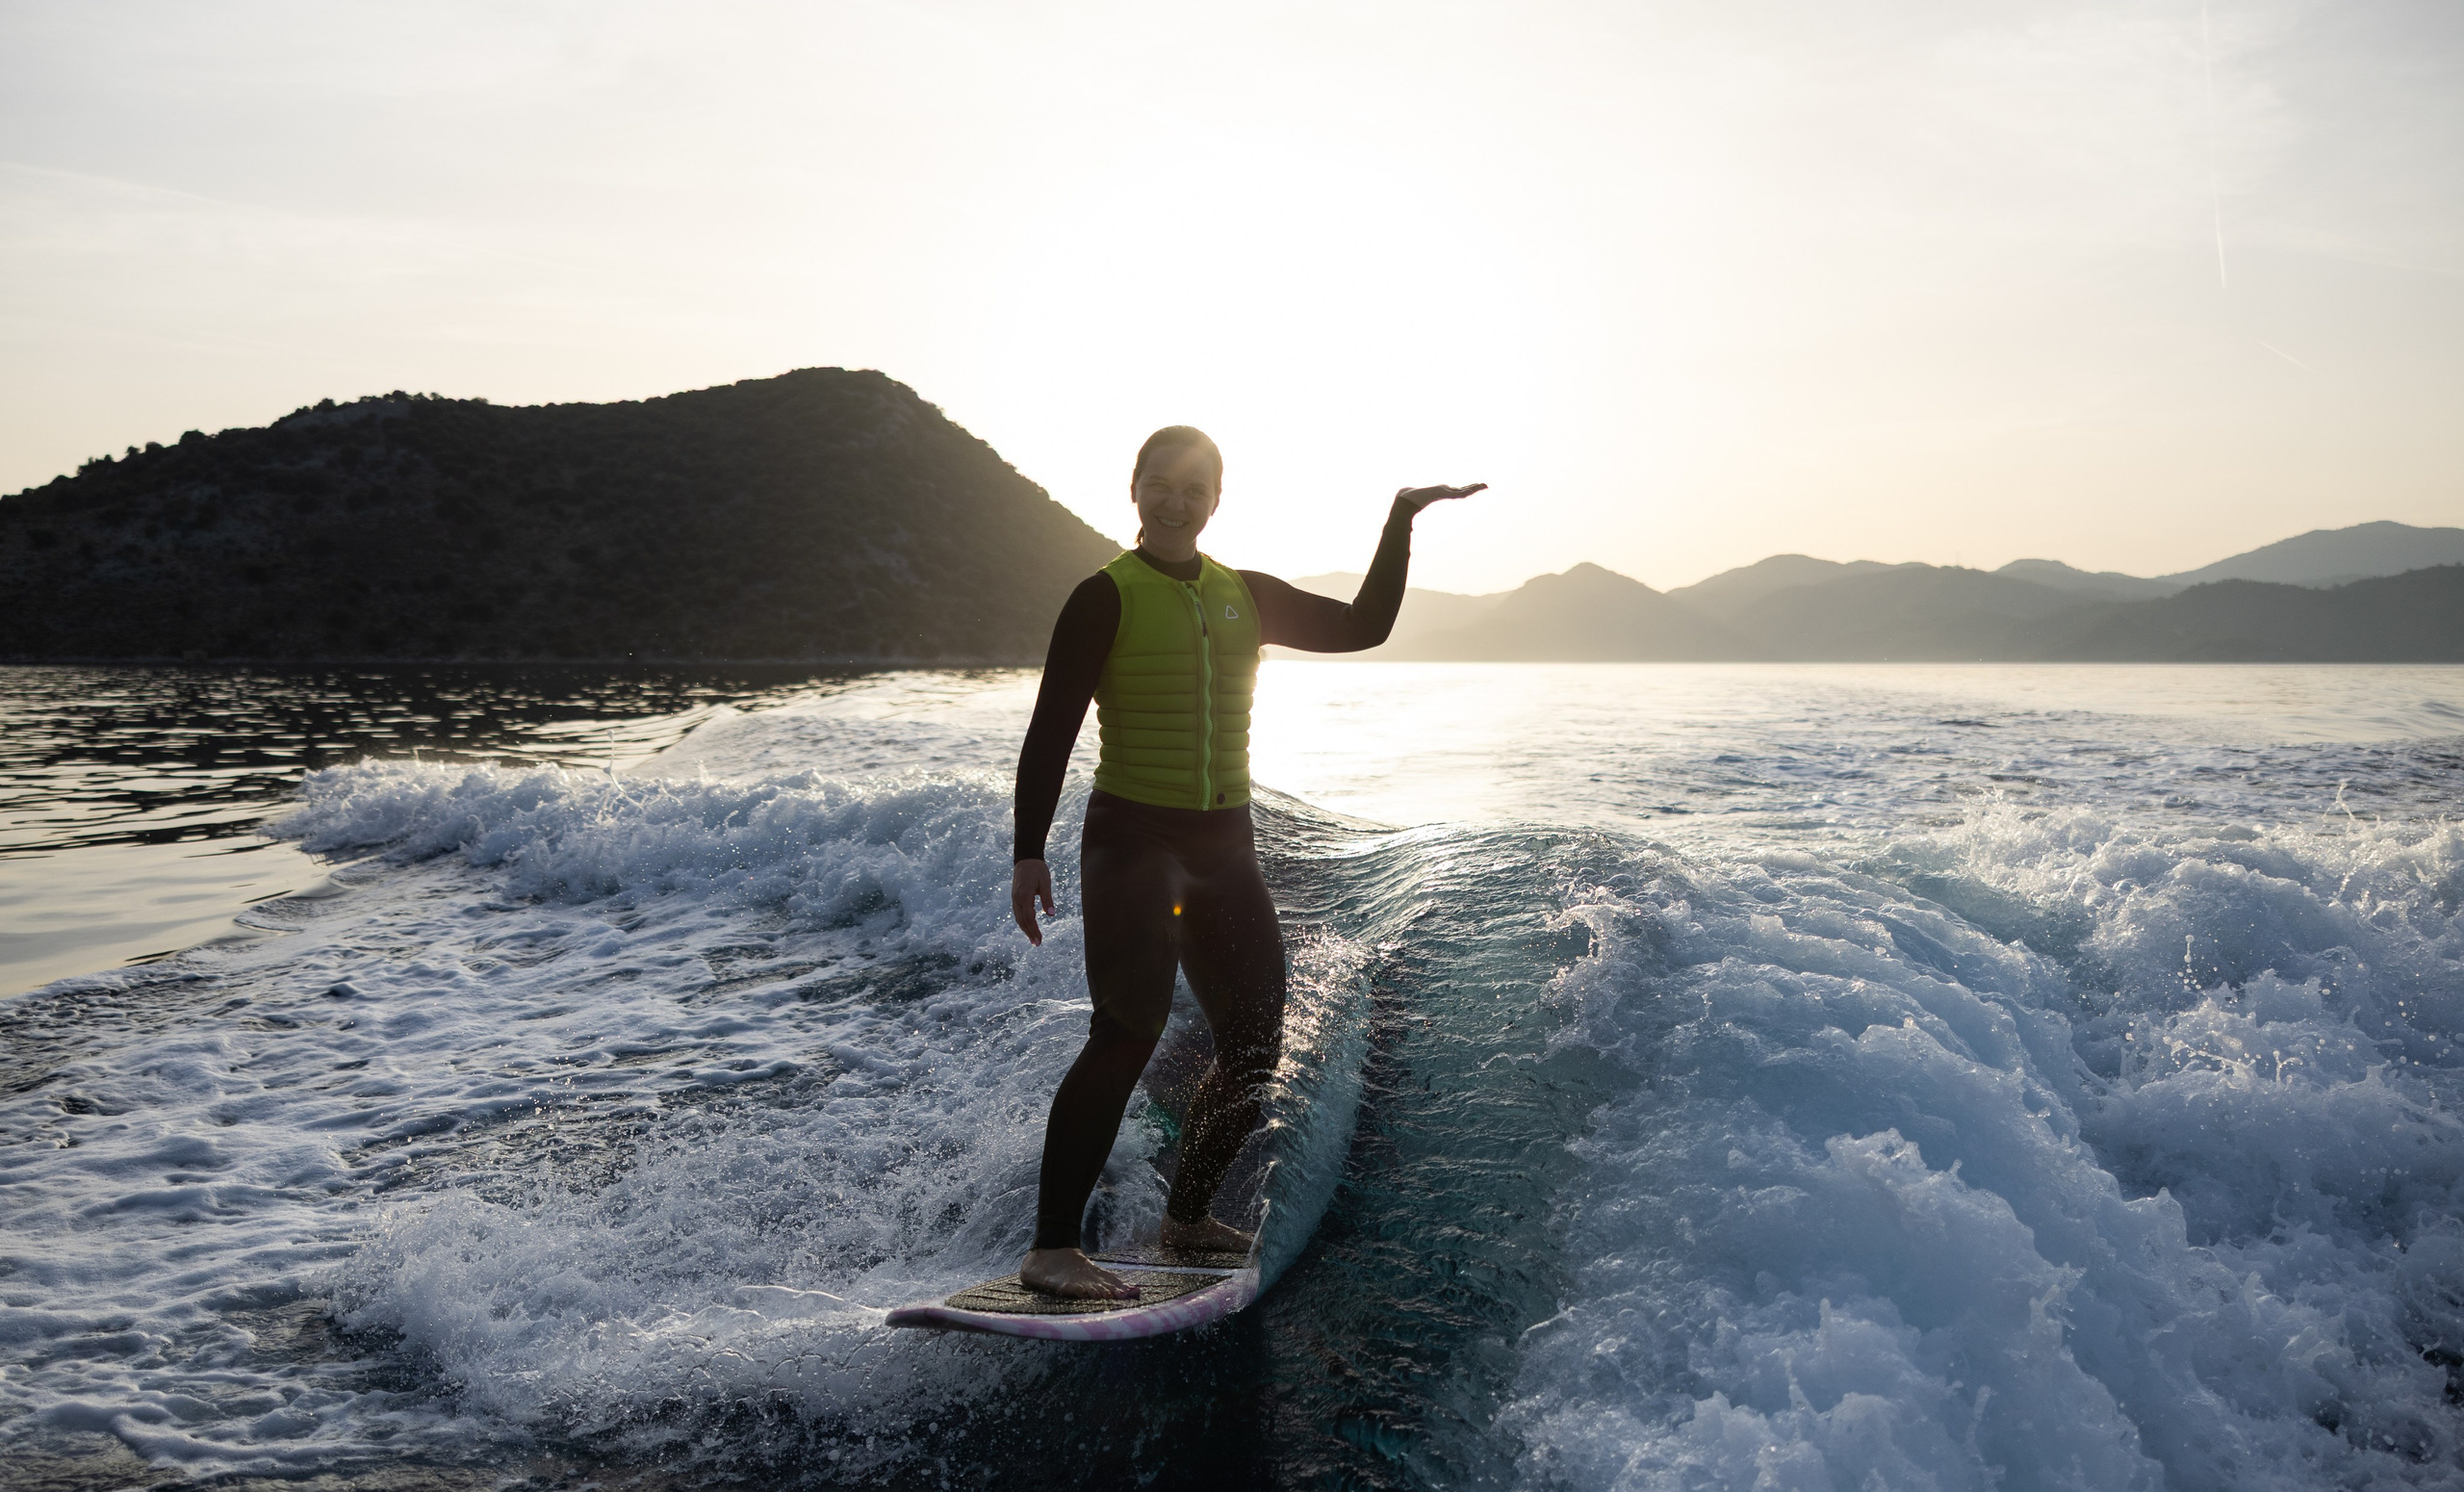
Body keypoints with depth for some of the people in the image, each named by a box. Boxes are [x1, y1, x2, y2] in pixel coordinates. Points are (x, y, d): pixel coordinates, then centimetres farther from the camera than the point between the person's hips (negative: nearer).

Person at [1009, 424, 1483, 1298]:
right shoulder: (1106, 597, -5)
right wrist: (1028, 851, -15)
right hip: (1132, 840, -6)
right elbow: (1051, 733, -8)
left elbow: (1362, 628, 16)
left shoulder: (1246, 597, 12)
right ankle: (1052, 1251, -16)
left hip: (1225, 845, 7)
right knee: (1128, 1032, -20)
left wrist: (1401, 521, 10)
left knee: (1256, 1044, 7)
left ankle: (1186, 1218, 24)